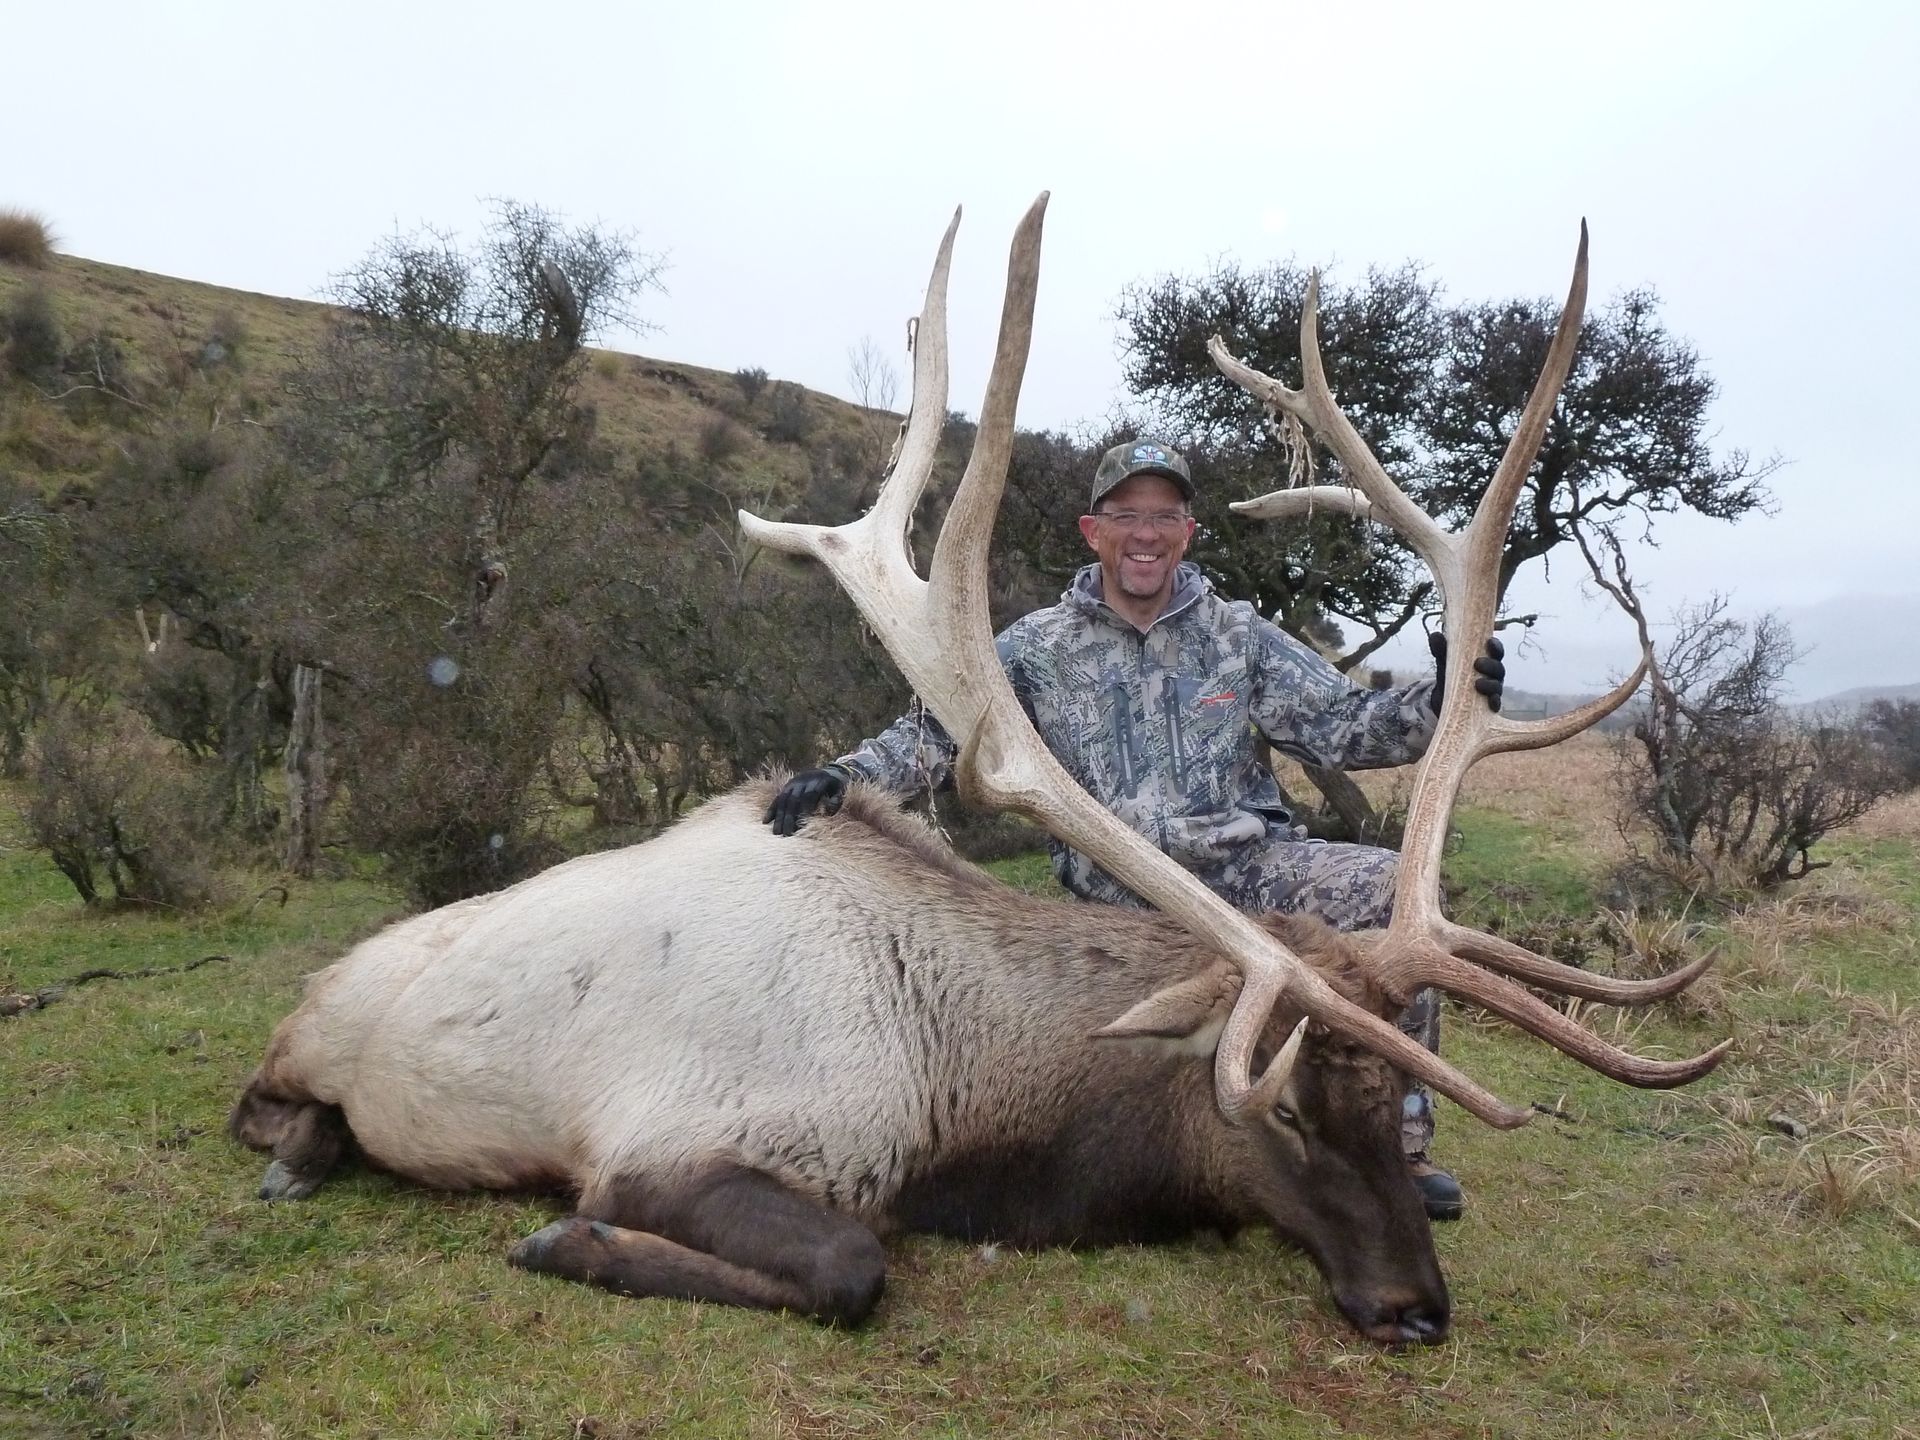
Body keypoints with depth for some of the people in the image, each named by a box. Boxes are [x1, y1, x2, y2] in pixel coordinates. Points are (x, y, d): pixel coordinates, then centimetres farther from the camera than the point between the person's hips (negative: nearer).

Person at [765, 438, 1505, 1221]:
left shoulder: (1239, 634, 10)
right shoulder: (1037, 647, 6)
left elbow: (1341, 727, 6)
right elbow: (938, 732, 1)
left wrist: (1435, 702, -13)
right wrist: (845, 772, -16)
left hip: (1250, 863, 2)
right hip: (1118, 890, -1)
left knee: (1393, 888, -21)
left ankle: (1398, 1134, -7)